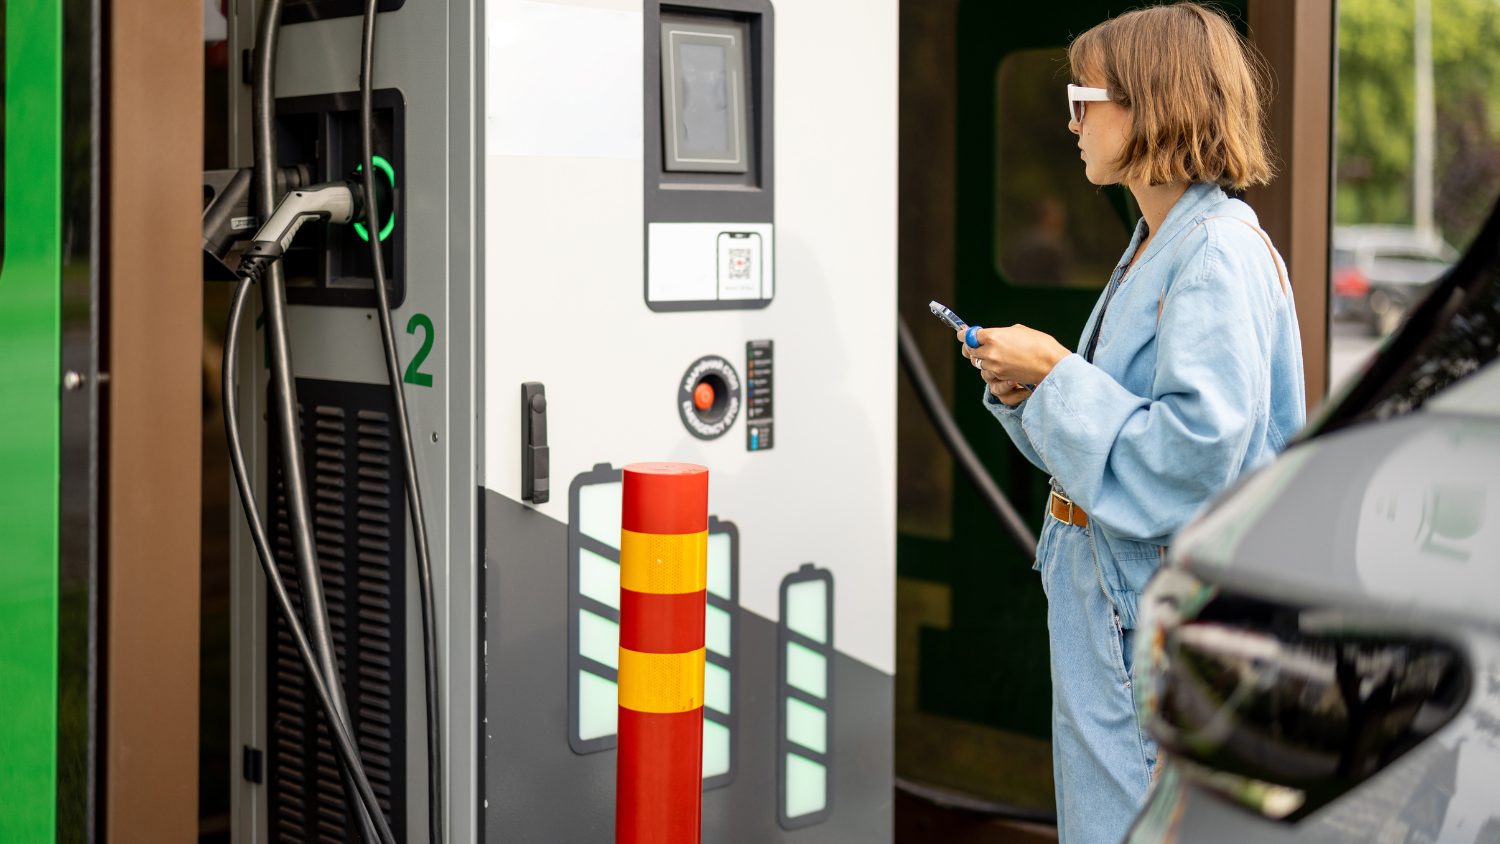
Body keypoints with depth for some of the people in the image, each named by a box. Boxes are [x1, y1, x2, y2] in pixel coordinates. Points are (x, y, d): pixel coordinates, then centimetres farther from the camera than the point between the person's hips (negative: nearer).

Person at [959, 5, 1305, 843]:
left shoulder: (1219, 254, -18)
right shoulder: (1156, 246, 14)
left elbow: (1194, 450, -26)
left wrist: (1056, 374, -18)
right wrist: (1025, 390, 2)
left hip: (1167, 611, -10)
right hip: (1112, 601, 10)